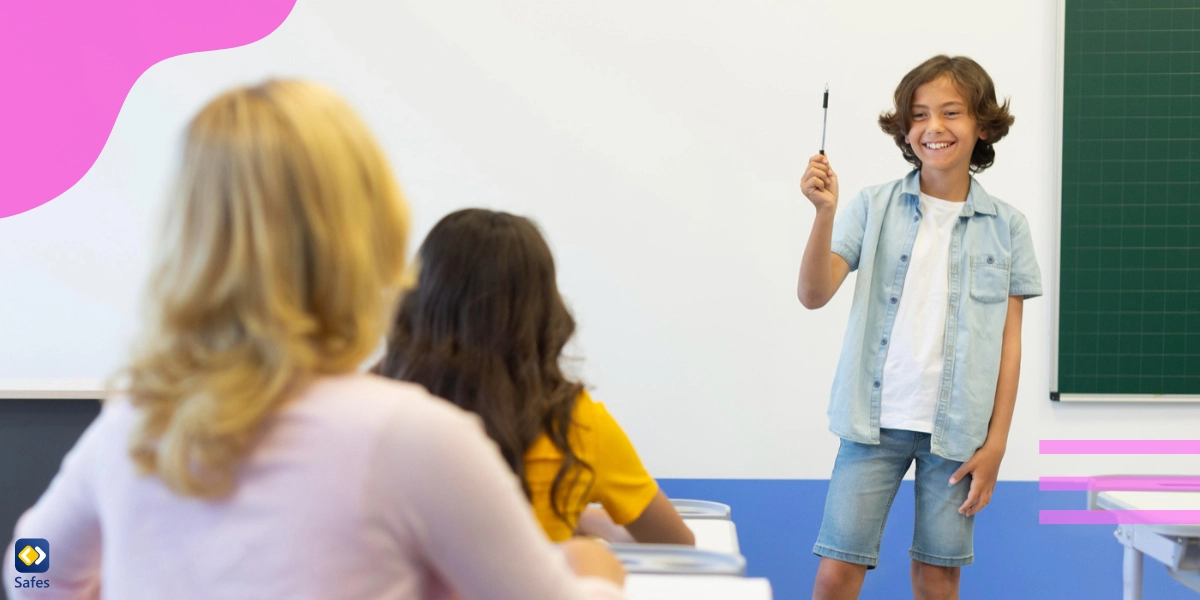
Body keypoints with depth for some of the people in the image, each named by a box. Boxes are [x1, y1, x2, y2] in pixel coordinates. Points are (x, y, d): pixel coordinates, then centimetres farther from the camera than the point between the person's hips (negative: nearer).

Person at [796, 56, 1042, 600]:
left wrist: (996, 443, 0)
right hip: (875, 422, 0)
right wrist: (825, 212, -24)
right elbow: (813, 293, -10)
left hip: (958, 431, 1)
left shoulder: (1007, 226, 3)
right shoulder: (873, 207, 0)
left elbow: (1009, 342, 4)